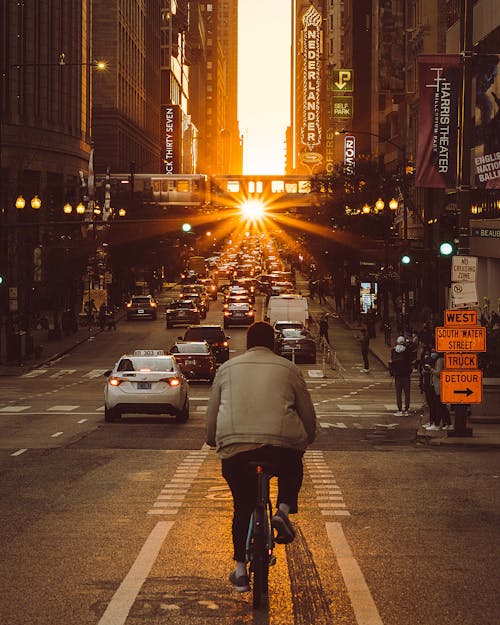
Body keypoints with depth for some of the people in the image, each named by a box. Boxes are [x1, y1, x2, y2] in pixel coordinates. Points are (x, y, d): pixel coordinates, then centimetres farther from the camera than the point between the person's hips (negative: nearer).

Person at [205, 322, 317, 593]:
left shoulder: (227, 368, 19)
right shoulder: (288, 369, 15)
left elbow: (211, 414, 21)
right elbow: (308, 415, 17)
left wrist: (213, 441, 37)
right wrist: (307, 439, 35)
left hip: (234, 447, 1)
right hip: (282, 445, -1)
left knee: (242, 506, 16)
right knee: (292, 469, 32)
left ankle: (240, 570, 14)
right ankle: (283, 510, 7)